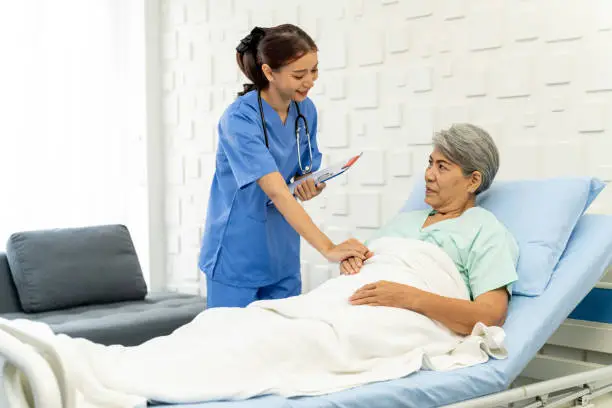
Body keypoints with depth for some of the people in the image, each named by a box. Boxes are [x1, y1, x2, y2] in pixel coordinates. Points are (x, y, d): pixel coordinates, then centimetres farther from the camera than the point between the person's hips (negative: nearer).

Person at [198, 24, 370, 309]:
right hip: (238, 255, -6)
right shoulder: (240, 118, -21)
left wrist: (310, 185, -12)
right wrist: (328, 249, -39)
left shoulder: (306, 110, -1)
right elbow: (275, 190, -31)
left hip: (283, 254, 6)